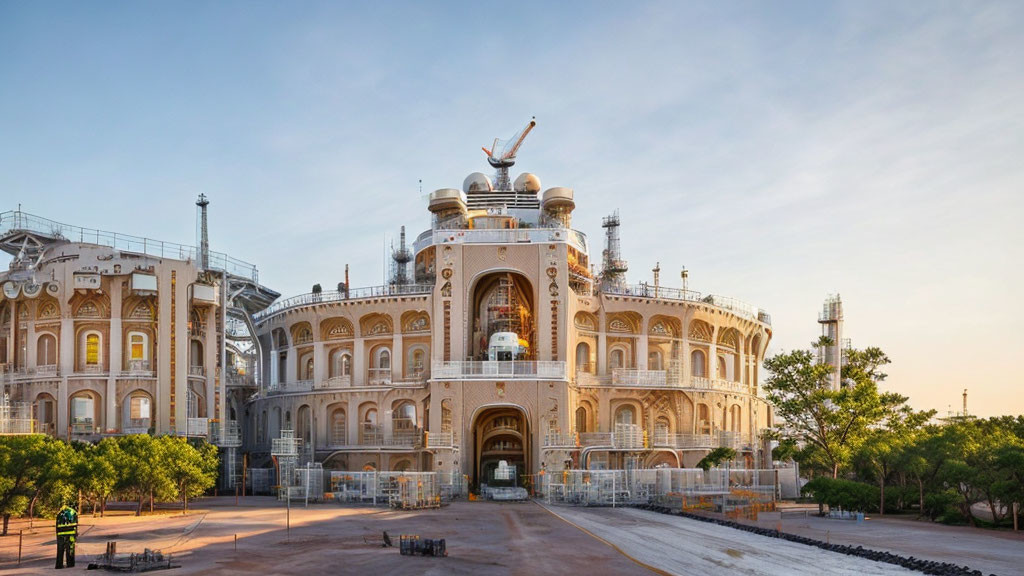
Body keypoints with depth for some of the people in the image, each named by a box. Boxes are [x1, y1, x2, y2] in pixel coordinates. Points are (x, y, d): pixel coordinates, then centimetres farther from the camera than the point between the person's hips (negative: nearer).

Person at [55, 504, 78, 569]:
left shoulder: (59, 514, 13)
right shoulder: (73, 513, 7)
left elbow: (57, 526, 9)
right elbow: (75, 525, 0)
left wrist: (57, 535, 12)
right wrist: (76, 534, 1)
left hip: (61, 534, 2)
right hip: (70, 533, -2)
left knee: (60, 550, 8)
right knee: (70, 549, 3)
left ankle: (59, 564, 6)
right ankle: (70, 564, 1)